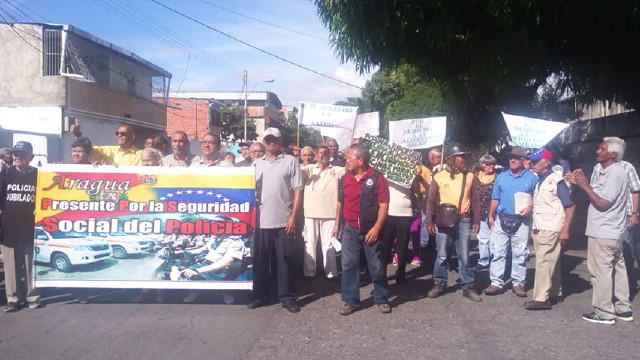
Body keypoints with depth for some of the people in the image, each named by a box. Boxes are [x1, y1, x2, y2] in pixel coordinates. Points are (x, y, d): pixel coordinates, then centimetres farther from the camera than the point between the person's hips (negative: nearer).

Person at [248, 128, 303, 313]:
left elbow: (298, 190, -3)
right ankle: (260, 295, 22)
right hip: (261, 220, 4)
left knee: (284, 260, 4)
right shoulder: (257, 163, 12)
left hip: (283, 221, -3)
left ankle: (287, 297, 13)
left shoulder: (290, 161, 0)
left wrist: (293, 217, -9)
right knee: (260, 260, 10)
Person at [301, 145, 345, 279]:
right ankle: (309, 271, 16)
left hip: (329, 212, 0)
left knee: (328, 243, 6)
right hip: (311, 212, 0)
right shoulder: (309, 168, 7)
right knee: (309, 242, 7)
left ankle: (331, 271, 15)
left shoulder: (336, 170, 9)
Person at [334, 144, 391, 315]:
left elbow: (384, 205, -11)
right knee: (349, 266, 5)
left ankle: (382, 299, 21)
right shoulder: (345, 178, 7)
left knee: (377, 266, 6)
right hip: (350, 230, 4)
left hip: (371, 230, -4)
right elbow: (340, 203, 14)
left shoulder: (377, 178, -8)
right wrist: (337, 225, 13)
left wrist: (377, 227, -17)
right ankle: (350, 301, 16)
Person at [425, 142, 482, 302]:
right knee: (442, 255, 6)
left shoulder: (469, 176, 5)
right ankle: (440, 283, 20)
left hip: (463, 220, 1)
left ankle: (468, 287, 13)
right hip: (444, 220, -1)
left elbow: (474, 200, 10)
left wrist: (476, 220, 6)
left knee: (464, 255, 5)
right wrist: (429, 221, -3)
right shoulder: (439, 177, -1)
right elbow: (431, 201, 3)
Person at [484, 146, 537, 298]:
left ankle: (519, 283, 14)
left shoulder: (531, 178, 2)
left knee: (520, 254, 4)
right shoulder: (501, 177, 9)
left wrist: (530, 208, -16)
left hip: (521, 221, -2)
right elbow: (495, 199, 11)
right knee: (497, 252, 0)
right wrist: (490, 216, 6)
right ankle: (496, 283, 5)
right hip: (502, 220, 2)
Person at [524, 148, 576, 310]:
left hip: (551, 229, -8)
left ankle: (541, 298, -4)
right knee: (550, 263, 13)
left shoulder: (556, 180, -11)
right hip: (539, 229, 8)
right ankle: (553, 295, 21)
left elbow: (570, 207, -12)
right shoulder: (539, 181, 12)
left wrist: (565, 230, -17)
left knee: (544, 263, -7)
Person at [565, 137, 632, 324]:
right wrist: (581, 183, 3)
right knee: (617, 268, 16)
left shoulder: (615, 174, -17)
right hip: (613, 232, 10)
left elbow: (603, 203, -21)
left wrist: (585, 185, -17)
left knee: (600, 271, -3)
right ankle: (623, 309, 26)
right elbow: (596, 195, 12)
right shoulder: (608, 172, 14)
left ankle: (604, 313, 5)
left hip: (603, 233, -10)